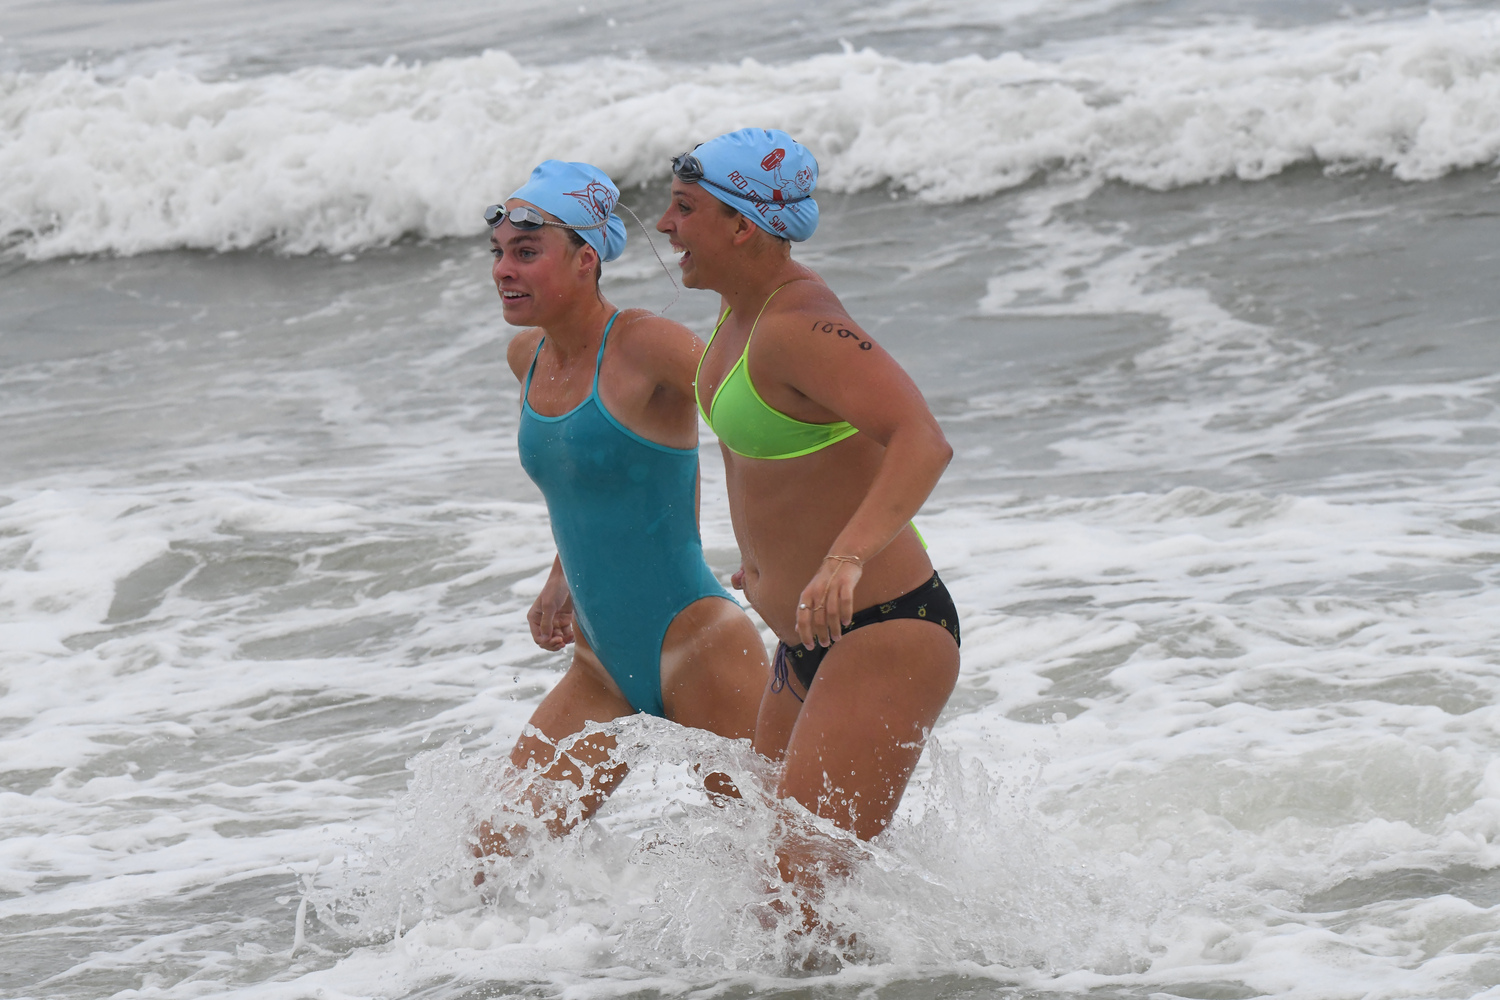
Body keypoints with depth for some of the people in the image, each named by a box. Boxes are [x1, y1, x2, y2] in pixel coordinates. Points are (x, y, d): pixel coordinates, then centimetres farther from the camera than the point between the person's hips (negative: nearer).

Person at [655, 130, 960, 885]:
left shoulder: (798, 326, -22)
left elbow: (922, 442, -35)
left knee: (805, 885, -17)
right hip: (809, 647, 10)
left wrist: (846, 559, -48)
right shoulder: (742, 309, 8)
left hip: (885, 636, -10)